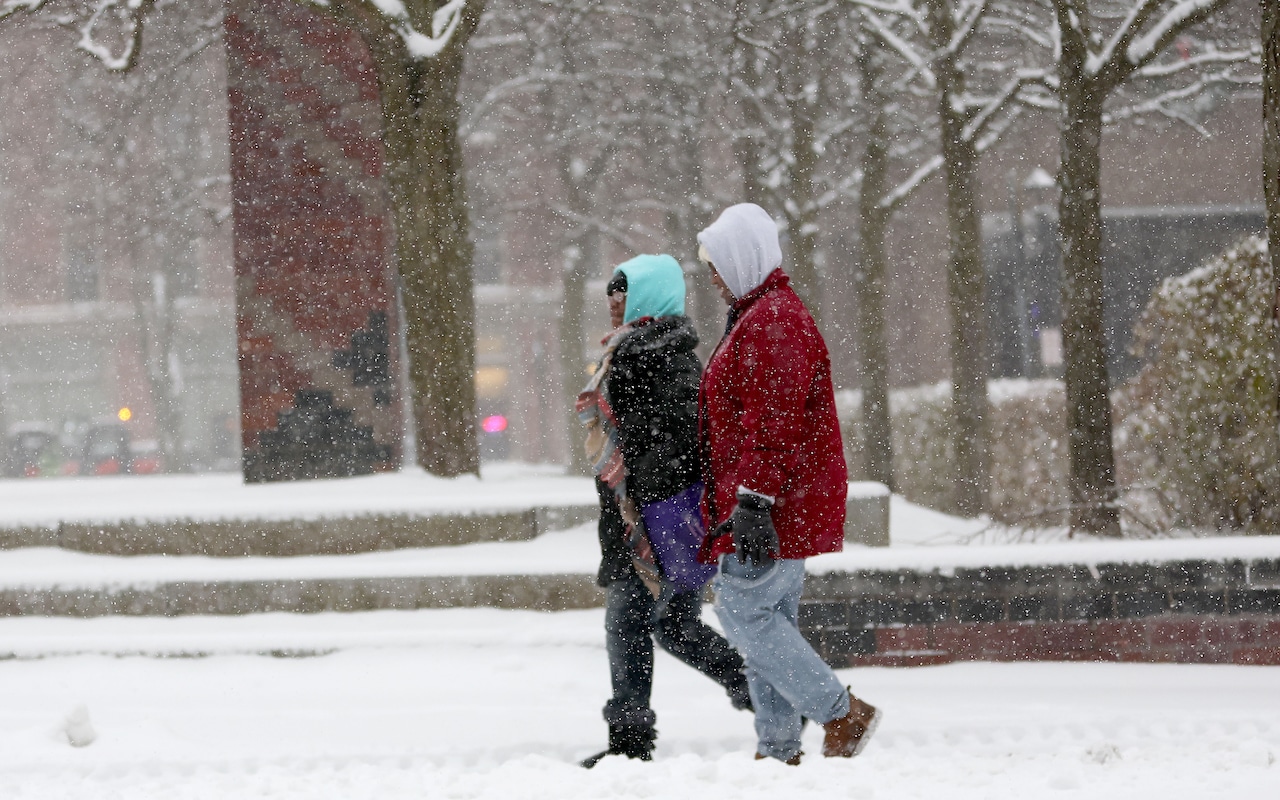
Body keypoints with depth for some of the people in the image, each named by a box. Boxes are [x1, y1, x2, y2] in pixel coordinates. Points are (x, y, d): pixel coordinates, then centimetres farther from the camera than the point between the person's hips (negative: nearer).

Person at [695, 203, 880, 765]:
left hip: (774, 507, -11)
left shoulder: (774, 323, -15)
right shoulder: (755, 318, 21)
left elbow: (774, 423, -23)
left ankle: (842, 714, -10)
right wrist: (734, 501, 27)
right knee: (768, 619, 9)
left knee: (742, 608, -11)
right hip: (786, 509, 11)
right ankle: (778, 749, 10)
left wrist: (753, 502, -26)